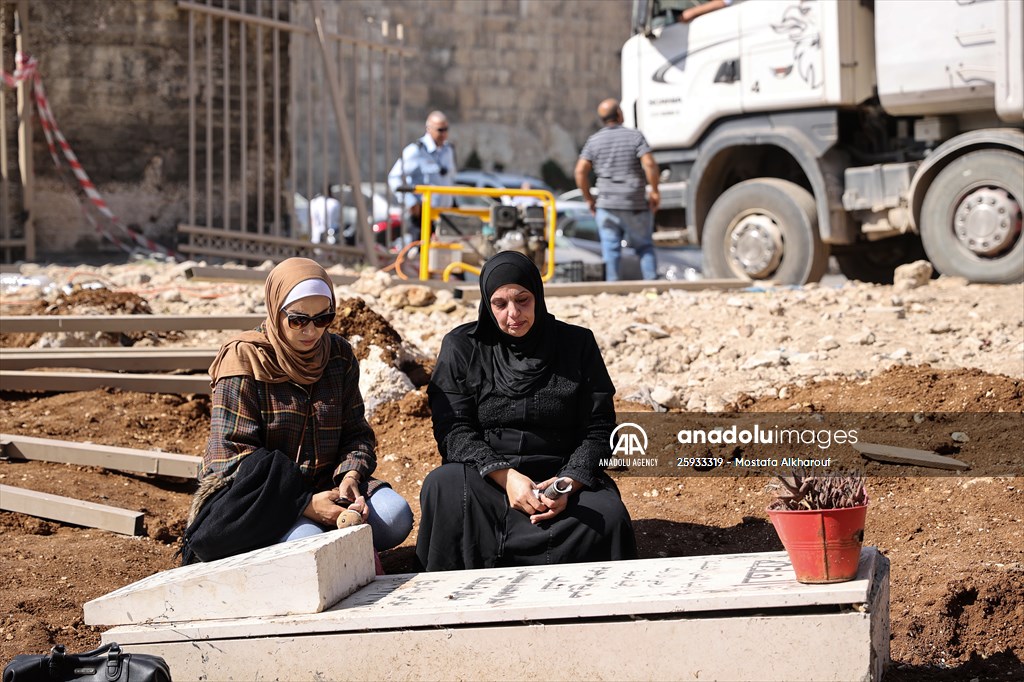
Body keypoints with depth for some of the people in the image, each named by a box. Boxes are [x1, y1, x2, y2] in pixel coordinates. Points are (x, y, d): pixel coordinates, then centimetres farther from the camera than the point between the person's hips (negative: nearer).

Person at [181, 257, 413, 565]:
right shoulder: (245, 358, -11)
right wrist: (305, 504, -26)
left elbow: (356, 433, 9)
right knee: (307, 538, -35)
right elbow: (235, 457, -16)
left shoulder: (339, 355, 6)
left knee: (396, 516, -21)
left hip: (324, 485, 5)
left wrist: (351, 475, -17)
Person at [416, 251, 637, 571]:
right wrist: (505, 476, -20)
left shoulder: (578, 344, 7)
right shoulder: (462, 347, 6)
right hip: (484, 480, 0)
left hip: (562, 476, 1)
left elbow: (598, 430, 3)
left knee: (608, 517, -31)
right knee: (442, 486, -34)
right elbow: (453, 431, -4)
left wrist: (568, 483, -16)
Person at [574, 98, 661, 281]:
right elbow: (649, 164, -15)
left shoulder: (594, 140, 5)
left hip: (606, 205, 1)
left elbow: (581, 171, -2)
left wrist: (588, 198, 6)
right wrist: (655, 191, -4)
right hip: (636, 205, -1)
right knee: (645, 246, 12)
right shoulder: (635, 136, -3)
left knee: (611, 249, 2)